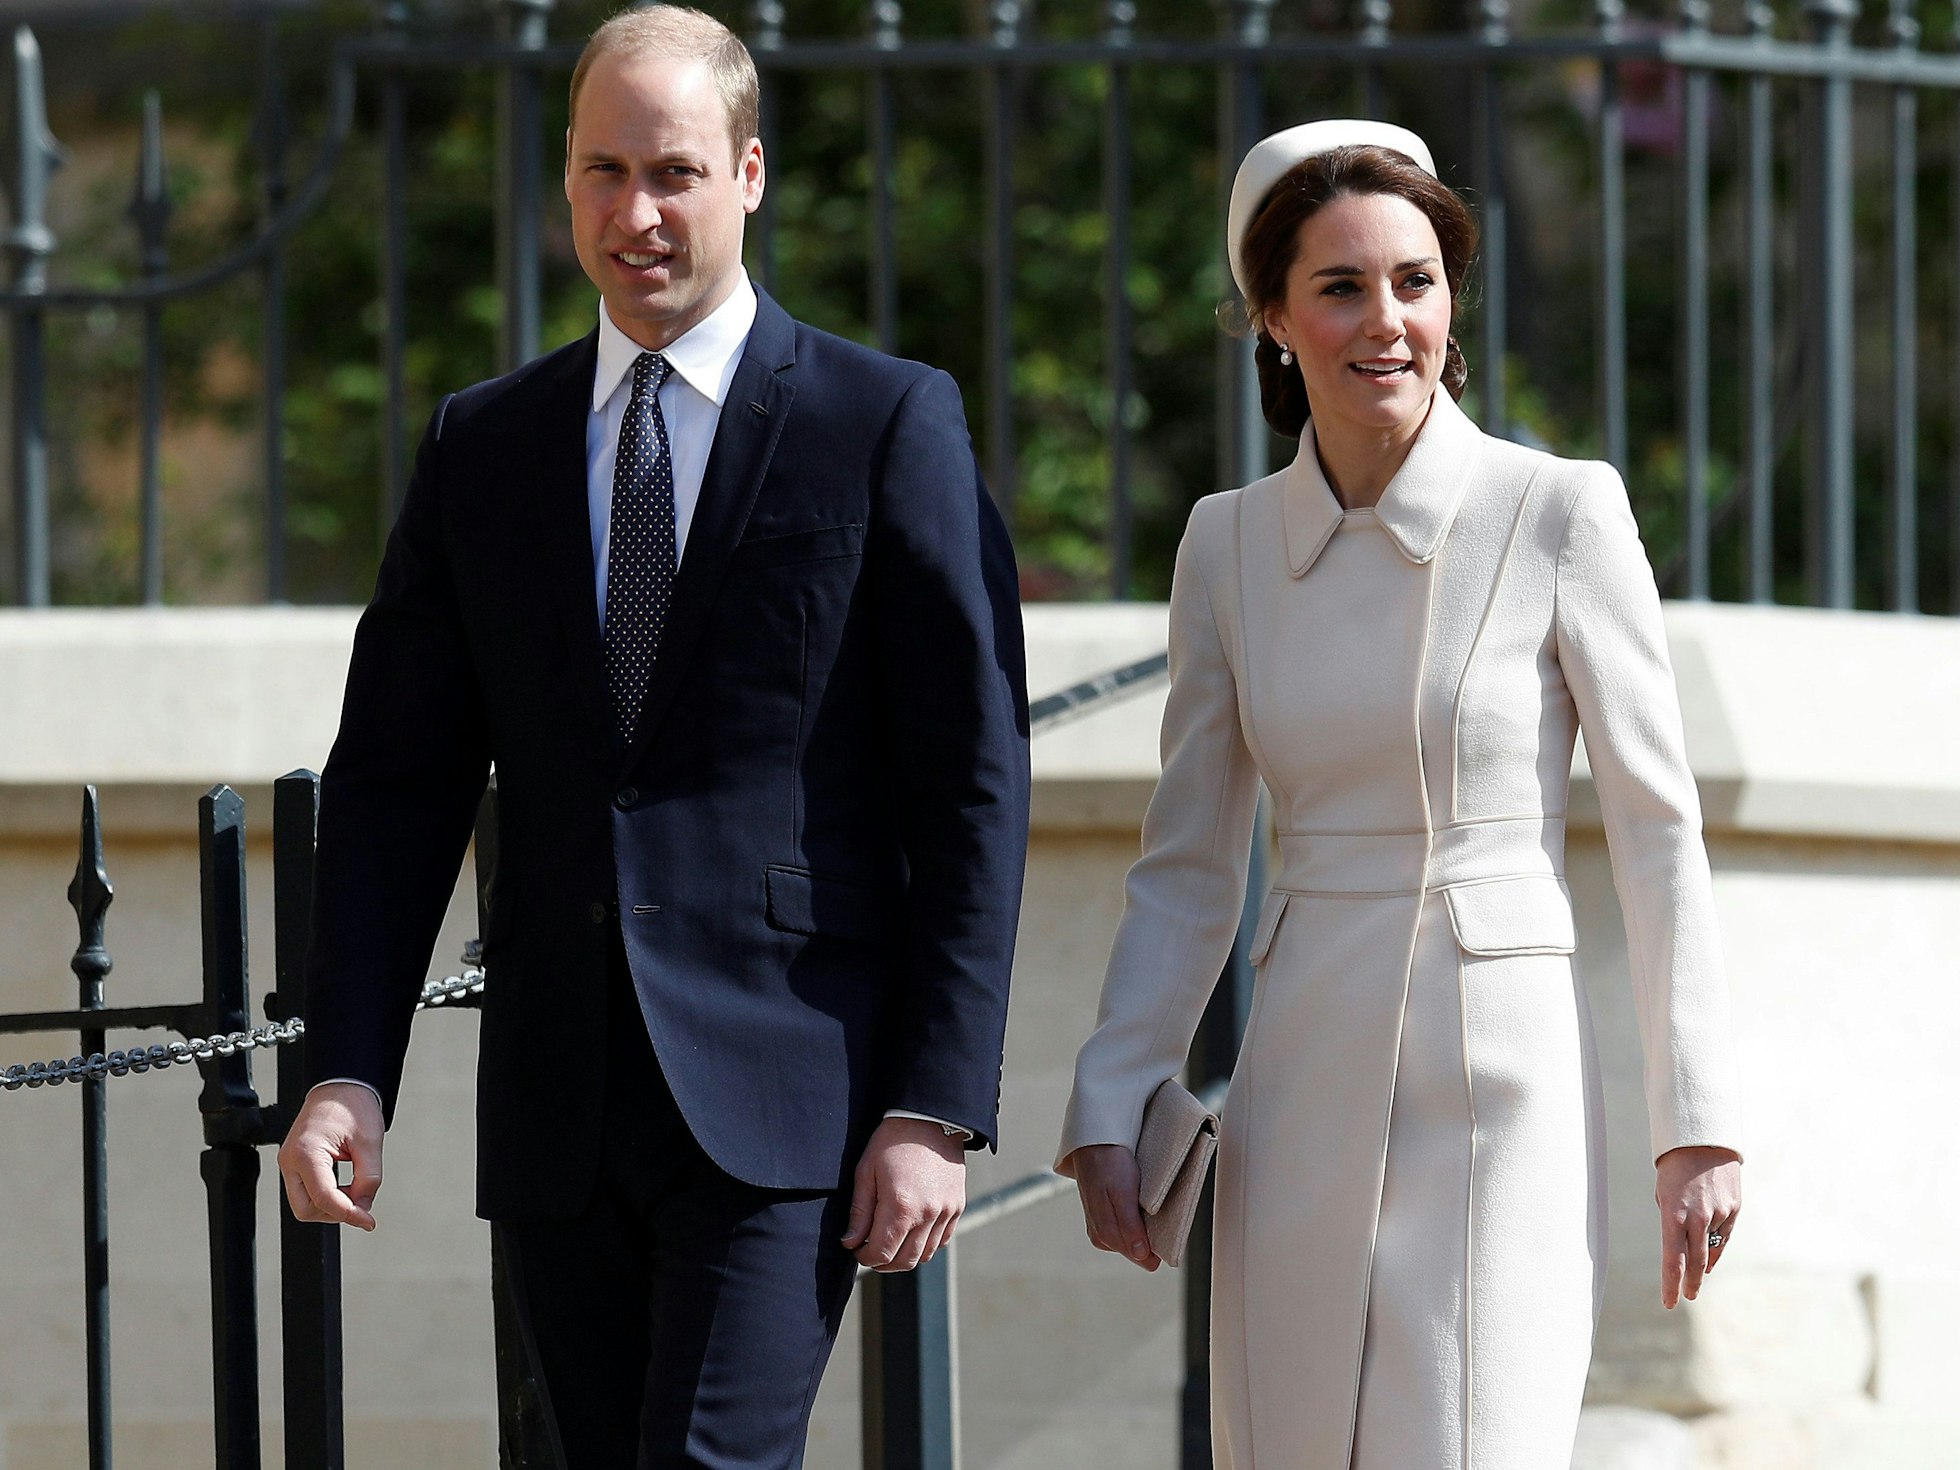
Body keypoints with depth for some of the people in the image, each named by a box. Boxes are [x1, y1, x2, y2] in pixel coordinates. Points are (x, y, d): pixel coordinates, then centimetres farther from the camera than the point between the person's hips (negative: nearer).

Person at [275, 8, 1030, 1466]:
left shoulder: (890, 425, 0)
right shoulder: (483, 446, 12)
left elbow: (974, 786, -2)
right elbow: (396, 784, 11)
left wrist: (937, 1111, -9)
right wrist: (346, 1072, -2)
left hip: (781, 1108, -5)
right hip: (560, 1116, 5)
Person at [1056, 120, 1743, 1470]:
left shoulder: (1560, 516, -5)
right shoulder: (1230, 545, 8)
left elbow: (1659, 830, -4)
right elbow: (1190, 868, 13)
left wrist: (1699, 1123, -7)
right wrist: (1109, 1111, 4)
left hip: (1498, 1087, -4)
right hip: (1305, 1093, 4)